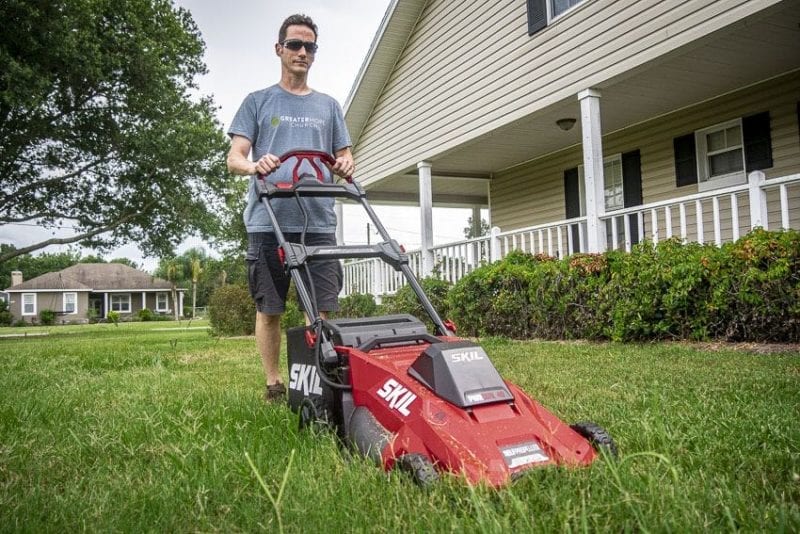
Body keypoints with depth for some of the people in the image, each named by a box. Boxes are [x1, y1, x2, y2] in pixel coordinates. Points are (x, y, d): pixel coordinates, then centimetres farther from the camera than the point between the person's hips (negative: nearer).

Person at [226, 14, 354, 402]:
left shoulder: (328, 106, 22)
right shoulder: (258, 101, 15)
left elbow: (344, 157, 21)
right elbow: (234, 158, 7)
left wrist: (346, 166, -5)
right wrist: (255, 165, -17)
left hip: (318, 222, 2)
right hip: (269, 222, -1)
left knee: (321, 310, -4)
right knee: (269, 309, 2)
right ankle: (273, 385, 13)